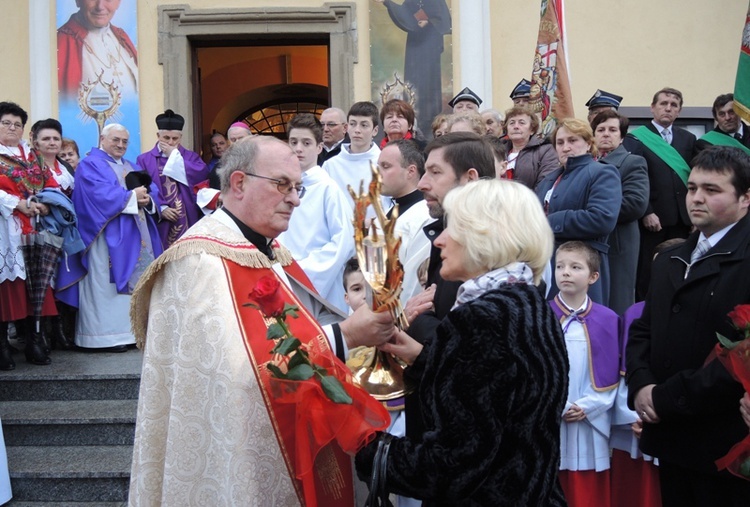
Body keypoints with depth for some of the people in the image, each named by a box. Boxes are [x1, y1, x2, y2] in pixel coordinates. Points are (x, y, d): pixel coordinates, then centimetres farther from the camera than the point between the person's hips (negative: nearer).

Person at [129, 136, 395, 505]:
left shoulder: (270, 251, 10)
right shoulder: (204, 262, -20)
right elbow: (246, 369, -31)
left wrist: (360, 331, -3)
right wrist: (343, 337, -25)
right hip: (239, 464, -9)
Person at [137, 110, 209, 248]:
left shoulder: (191, 157, 12)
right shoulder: (144, 160, 7)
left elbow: (202, 175, -9)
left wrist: (174, 156, -4)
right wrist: (160, 208, -14)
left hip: (187, 222, 1)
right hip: (159, 225, -1)